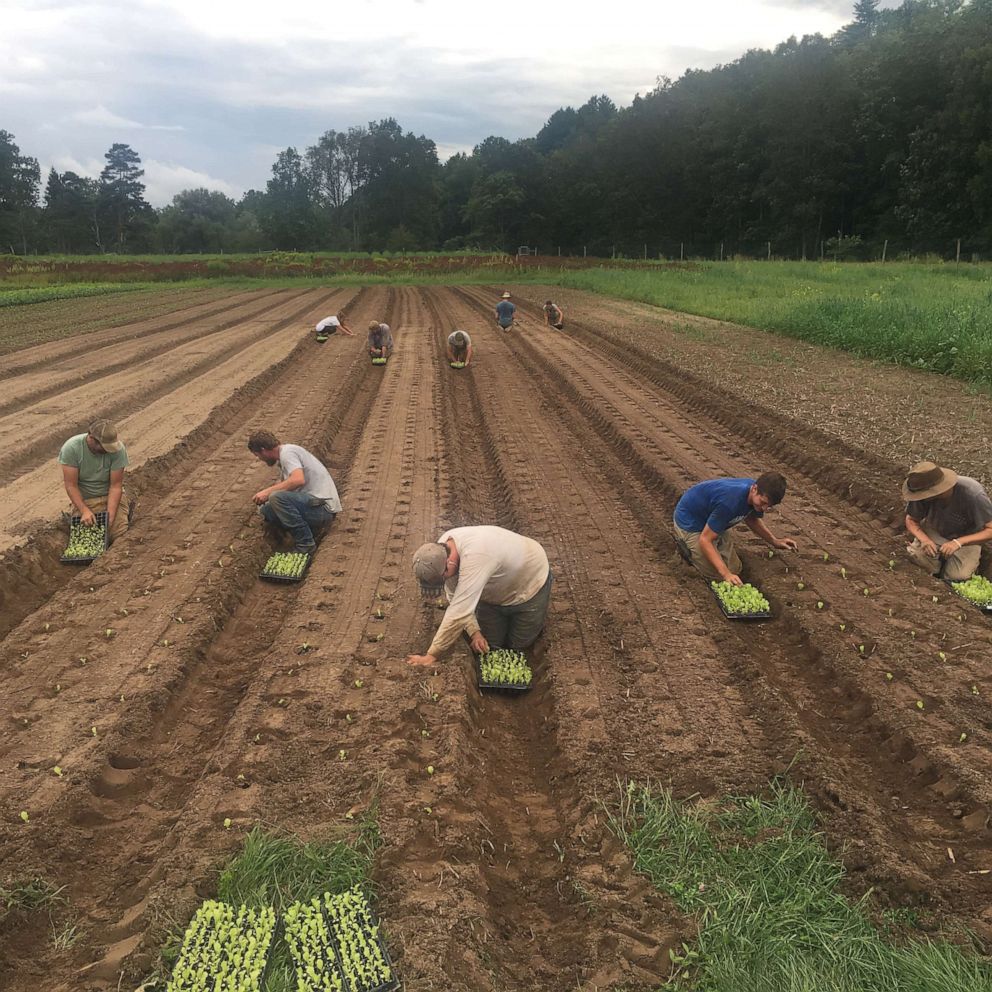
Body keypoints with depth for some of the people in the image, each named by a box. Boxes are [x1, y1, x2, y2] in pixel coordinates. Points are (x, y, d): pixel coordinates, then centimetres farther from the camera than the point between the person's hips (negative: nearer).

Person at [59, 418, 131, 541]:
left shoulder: (118, 449, -22)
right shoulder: (71, 448, -22)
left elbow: (116, 485, -16)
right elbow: (71, 485, -18)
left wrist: (110, 515, -25)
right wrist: (85, 511, -29)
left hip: (110, 495, 0)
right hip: (83, 498, 0)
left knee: (119, 533, -17)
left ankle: (126, 509, 14)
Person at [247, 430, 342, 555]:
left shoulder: (287, 452, -12)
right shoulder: (284, 454, 20)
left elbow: (298, 480, -30)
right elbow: (283, 482, 38)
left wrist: (268, 492, -21)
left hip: (322, 507, -10)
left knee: (277, 497, -28)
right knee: (267, 509, 10)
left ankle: (305, 543, -17)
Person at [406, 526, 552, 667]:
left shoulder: (474, 557, -47)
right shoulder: (441, 551, -23)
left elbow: (459, 613, -47)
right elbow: (454, 597, -13)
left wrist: (432, 656, -42)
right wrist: (474, 632, -24)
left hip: (529, 585, -6)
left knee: (518, 646, 6)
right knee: (490, 645, 9)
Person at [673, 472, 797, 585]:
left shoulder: (759, 495, -15)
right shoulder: (731, 501, -40)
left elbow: (751, 518, 10)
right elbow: (704, 540, -34)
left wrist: (774, 541, -4)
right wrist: (726, 574, -40)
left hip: (711, 519, 7)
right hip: (689, 521, -7)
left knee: (734, 568, 5)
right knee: (716, 575, -11)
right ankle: (685, 545, 9)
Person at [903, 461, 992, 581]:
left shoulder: (974, 494, -36)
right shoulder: (923, 492, -27)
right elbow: (911, 520, -10)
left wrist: (958, 542, -41)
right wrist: (924, 539, -31)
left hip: (966, 538, -2)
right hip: (935, 530, 2)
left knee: (958, 576, -19)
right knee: (918, 556, -24)